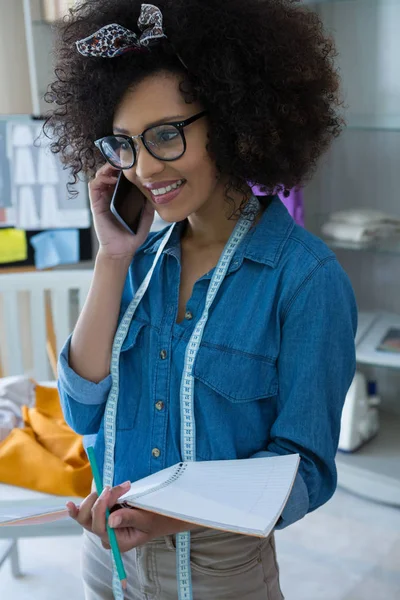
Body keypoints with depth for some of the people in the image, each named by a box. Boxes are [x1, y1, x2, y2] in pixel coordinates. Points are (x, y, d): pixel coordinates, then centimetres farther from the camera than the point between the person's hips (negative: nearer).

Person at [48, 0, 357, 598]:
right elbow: (84, 410, -7)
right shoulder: (144, 256, -2)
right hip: (110, 547, 5)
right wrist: (113, 259, -14)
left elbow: (305, 466, -15)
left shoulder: (306, 278, -19)